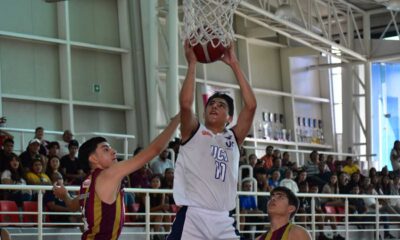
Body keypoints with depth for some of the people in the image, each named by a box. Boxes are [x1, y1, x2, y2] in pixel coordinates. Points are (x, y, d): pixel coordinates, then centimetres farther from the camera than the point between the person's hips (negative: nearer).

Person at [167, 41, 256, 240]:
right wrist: (192, 63, -7)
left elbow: (251, 105, 3)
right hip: (192, 218, -4)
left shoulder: (233, 138, 16)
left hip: (223, 221, 4)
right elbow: (185, 103, -13)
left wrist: (234, 65, 2)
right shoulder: (193, 132, 7)